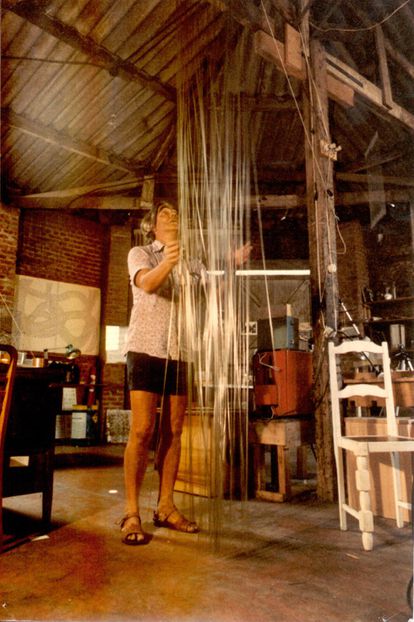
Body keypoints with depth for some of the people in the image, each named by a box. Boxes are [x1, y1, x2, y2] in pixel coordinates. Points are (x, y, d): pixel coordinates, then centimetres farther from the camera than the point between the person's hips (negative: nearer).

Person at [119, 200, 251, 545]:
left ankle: (166, 507, 16)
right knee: (142, 430, -8)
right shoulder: (139, 253, 5)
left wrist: (232, 264, -13)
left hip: (180, 352, 4)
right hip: (147, 348, -4)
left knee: (174, 431, 5)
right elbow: (146, 283, -17)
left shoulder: (189, 260, 17)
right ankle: (132, 513, 2)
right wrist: (167, 262, -36)